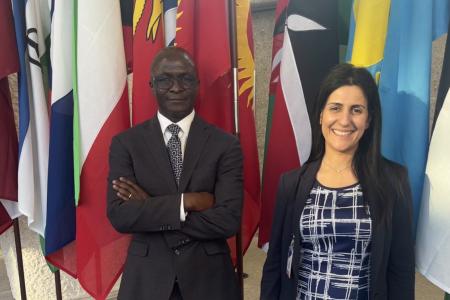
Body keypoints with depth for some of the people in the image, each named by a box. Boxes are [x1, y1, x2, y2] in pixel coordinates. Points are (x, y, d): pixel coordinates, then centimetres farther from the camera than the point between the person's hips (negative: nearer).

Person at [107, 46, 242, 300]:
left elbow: (229, 221, -16)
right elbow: (119, 215, -13)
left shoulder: (226, 145, -8)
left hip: (209, 279, 0)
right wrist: (185, 201, -21)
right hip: (146, 279, 1)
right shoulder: (125, 144, -4)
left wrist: (148, 209, -16)